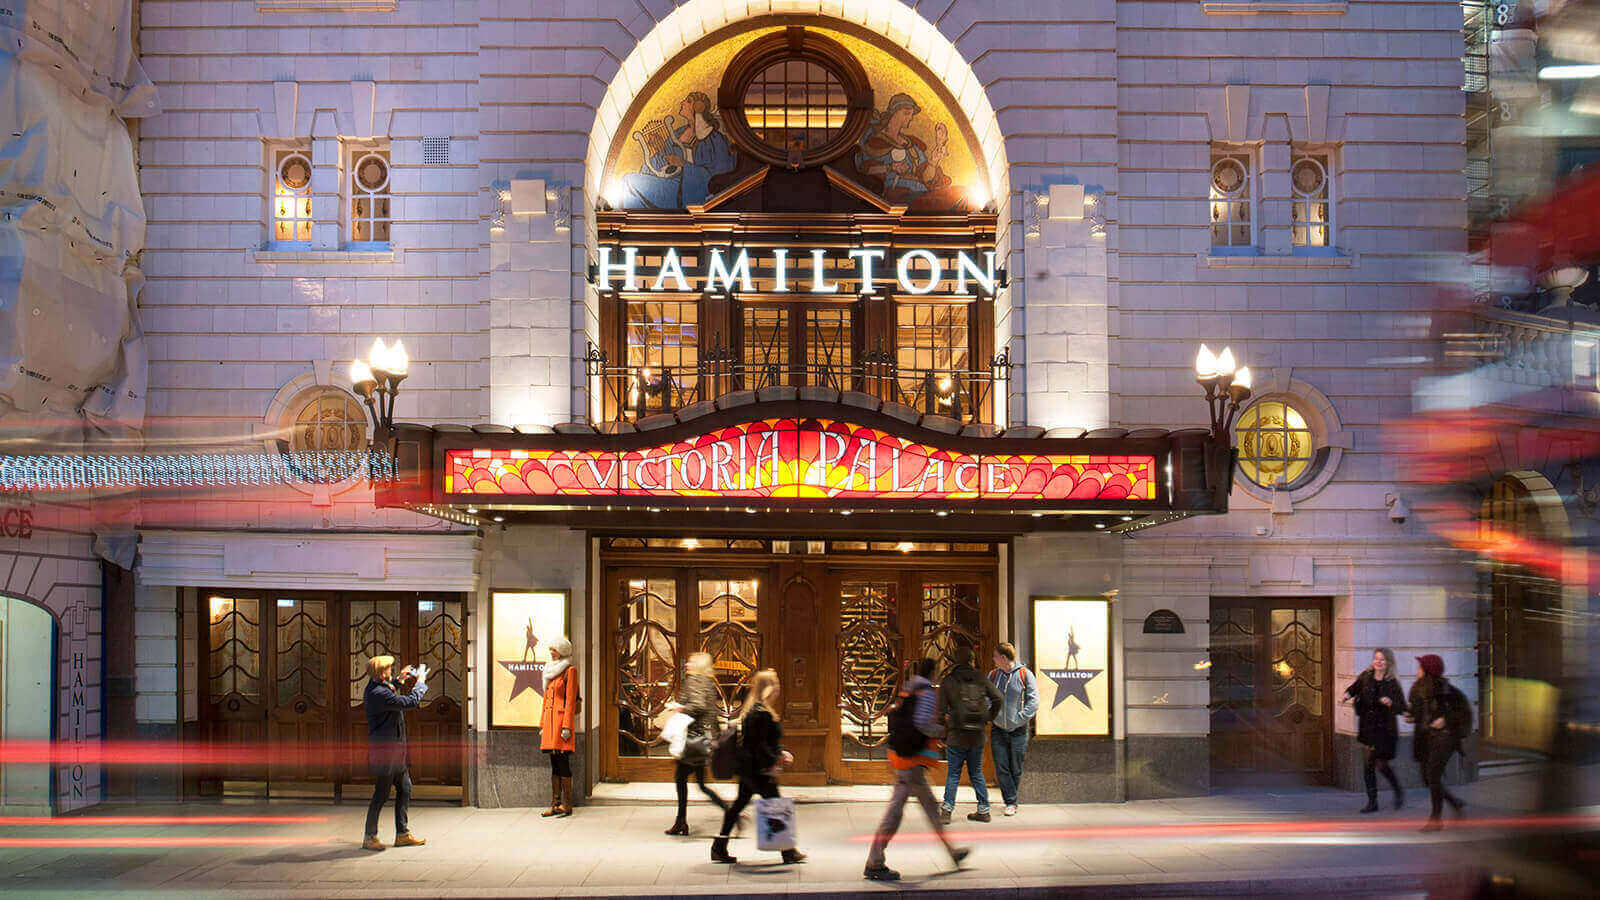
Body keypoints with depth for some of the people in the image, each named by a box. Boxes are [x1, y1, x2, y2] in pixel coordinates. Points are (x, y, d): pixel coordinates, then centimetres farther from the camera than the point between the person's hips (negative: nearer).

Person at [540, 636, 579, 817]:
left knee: (562, 762, -8)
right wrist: (542, 724, 16)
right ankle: (555, 804, 9)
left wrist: (567, 726, -16)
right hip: (550, 719, 8)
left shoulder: (570, 671, -6)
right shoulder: (551, 671, 18)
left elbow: (571, 701, -11)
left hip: (562, 718, -8)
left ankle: (567, 805, -4)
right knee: (554, 764, 7)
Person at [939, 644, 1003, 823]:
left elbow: (940, 711, -6)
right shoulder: (980, 679, 3)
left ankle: (947, 810, -3)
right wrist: (988, 719, 7)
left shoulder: (948, 681, -5)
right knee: (977, 773, 15)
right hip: (978, 736, 3)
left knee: (953, 774, 4)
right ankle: (983, 810, 16)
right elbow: (999, 699, -3)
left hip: (956, 736, -3)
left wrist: (942, 733, 5)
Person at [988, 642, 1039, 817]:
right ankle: (1011, 802, 2)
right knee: (1001, 768, -4)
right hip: (998, 730, 3)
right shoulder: (993, 675, 6)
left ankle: (1011, 800, 21)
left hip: (1018, 731, -3)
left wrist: (1021, 718, -14)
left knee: (1016, 769, 5)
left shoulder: (1024, 674, -5)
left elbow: (1033, 700, -6)